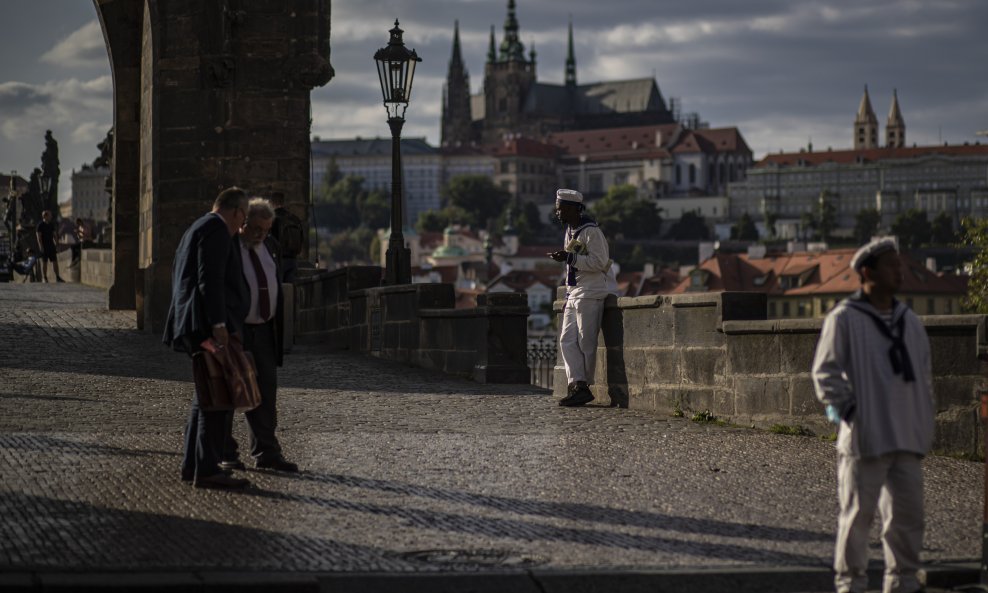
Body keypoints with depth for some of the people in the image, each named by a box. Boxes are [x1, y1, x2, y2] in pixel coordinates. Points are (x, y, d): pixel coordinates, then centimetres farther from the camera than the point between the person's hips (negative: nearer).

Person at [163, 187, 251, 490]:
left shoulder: (197, 229, 22)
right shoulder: (216, 229, -10)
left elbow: (179, 279, 24)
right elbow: (210, 279, -20)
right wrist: (218, 324, -24)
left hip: (200, 327, 11)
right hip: (212, 325, -11)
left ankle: (192, 465, 16)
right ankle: (207, 470, -13)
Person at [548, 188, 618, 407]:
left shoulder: (591, 231, -12)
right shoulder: (570, 232, 17)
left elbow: (599, 263, -20)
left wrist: (569, 258, -23)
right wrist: (568, 296, 21)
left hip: (591, 295, -9)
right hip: (575, 295, 9)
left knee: (586, 342, -7)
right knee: (567, 340, 1)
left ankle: (582, 387, -2)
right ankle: (577, 385, -3)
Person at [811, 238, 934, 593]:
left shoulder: (908, 321, 15)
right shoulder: (844, 319, -5)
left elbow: (923, 373, 21)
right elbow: (825, 371, -7)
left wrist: (925, 424, 15)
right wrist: (844, 408, -15)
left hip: (907, 438, 6)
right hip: (864, 437, -6)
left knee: (907, 513, 8)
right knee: (857, 514, -1)